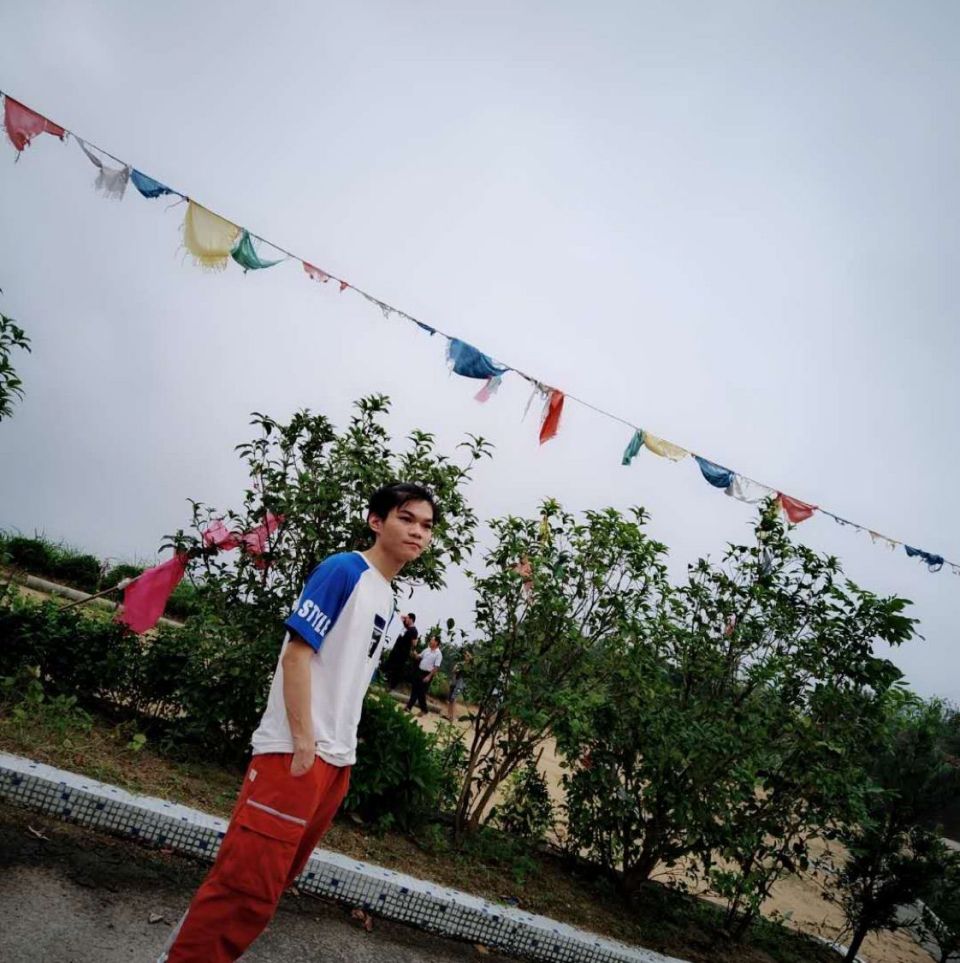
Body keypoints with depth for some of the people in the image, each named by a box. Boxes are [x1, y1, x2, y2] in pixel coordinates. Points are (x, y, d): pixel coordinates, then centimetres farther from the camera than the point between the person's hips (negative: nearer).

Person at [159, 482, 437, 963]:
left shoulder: (387, 599, 14)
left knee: (270, 878, 18)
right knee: (246, 882, -6)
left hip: (336, 759, 9)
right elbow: (296, 653, -17)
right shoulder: (343, 569, -11)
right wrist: (303, 739, -18)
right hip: (296, 751, -9)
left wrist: (340, 751, 16)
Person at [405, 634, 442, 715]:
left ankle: (424, 710, 17)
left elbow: (436, 667, -17)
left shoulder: (438, 654, -14)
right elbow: (419, 657, 19)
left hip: (427, 674, -6)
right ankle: (409, 706, 21)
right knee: (414, 690, 11)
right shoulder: (427, 650, 7)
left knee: (421, 692, 0)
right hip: (420, 671, 6)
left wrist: (429, 676, -20)